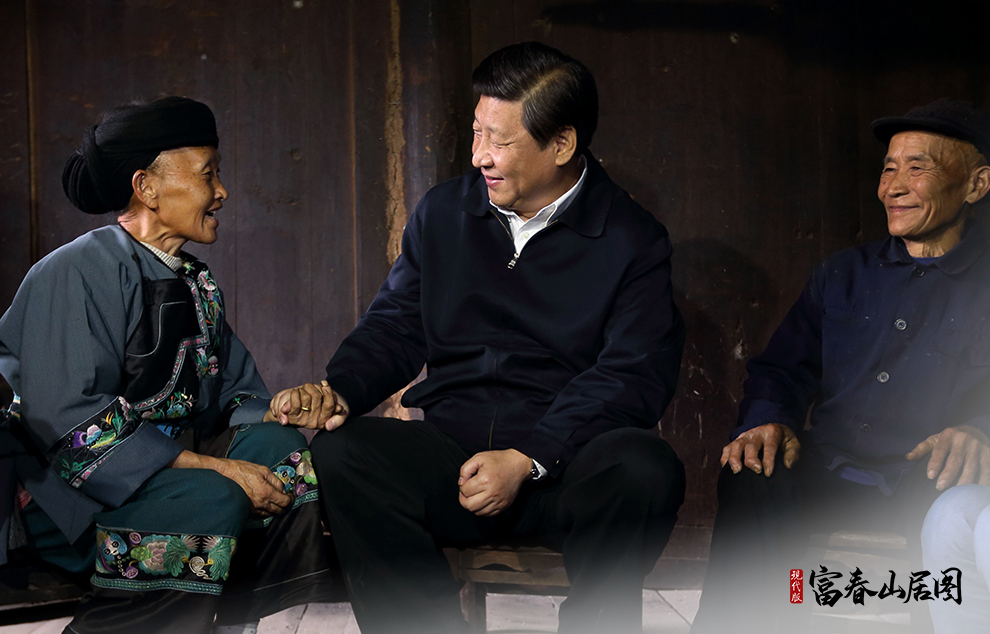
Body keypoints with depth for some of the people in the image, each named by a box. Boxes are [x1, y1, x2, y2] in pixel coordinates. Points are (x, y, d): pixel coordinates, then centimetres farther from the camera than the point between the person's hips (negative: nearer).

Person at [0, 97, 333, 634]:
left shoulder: (196, 283, 14)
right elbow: (71, 422, -22)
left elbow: (234, 393, 17)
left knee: (281, 448, -16)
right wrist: (217, 467, -25)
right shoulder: (78, 272, -13)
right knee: (213, 501, -32)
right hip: (59, 486, -8)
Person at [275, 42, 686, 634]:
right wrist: (339, 390, -2)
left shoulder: (634, 240, 2)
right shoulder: (444, 213, 15)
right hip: (449, 448, 3)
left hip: (565, 462, -3)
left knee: (646, 468, -36)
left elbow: (633, 376, -7)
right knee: (340, 454, -26)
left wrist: (527, 460, -19)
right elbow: (396, 326, 20)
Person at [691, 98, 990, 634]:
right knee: (751, 478, -30)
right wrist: (769, 421, -6)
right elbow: (783, 369, 19)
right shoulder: (844, 274, 24)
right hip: (832, 478, 3)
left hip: (928, 485, -3)